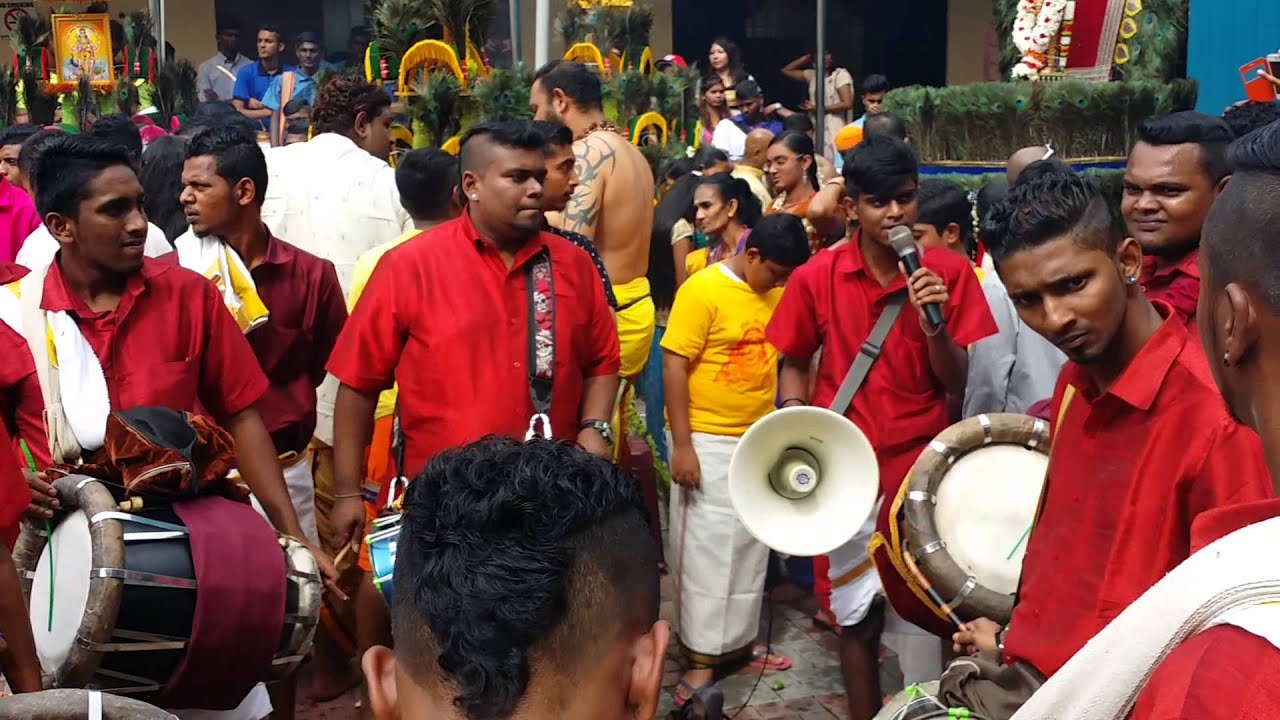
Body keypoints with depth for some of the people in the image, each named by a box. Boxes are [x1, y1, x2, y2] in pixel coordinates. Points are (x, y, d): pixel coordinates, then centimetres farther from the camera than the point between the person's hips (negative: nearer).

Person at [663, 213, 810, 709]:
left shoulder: (777, 293, 4)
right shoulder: (702, 290, -15)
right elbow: (674, 365, -15)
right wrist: (682, 444, -18)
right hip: (708, 442, -6)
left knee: (750, 549, 14)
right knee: (707, 550, 1)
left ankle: (740, 640, 28)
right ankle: (701, 657, 10)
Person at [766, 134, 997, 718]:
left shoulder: (949, 274, -6)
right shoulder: (817, 277, -6)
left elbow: (956, 383, -4)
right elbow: (793, 365, 6)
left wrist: (934, 325, -22)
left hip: (924, 465, 0)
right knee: (856, 610, 10)